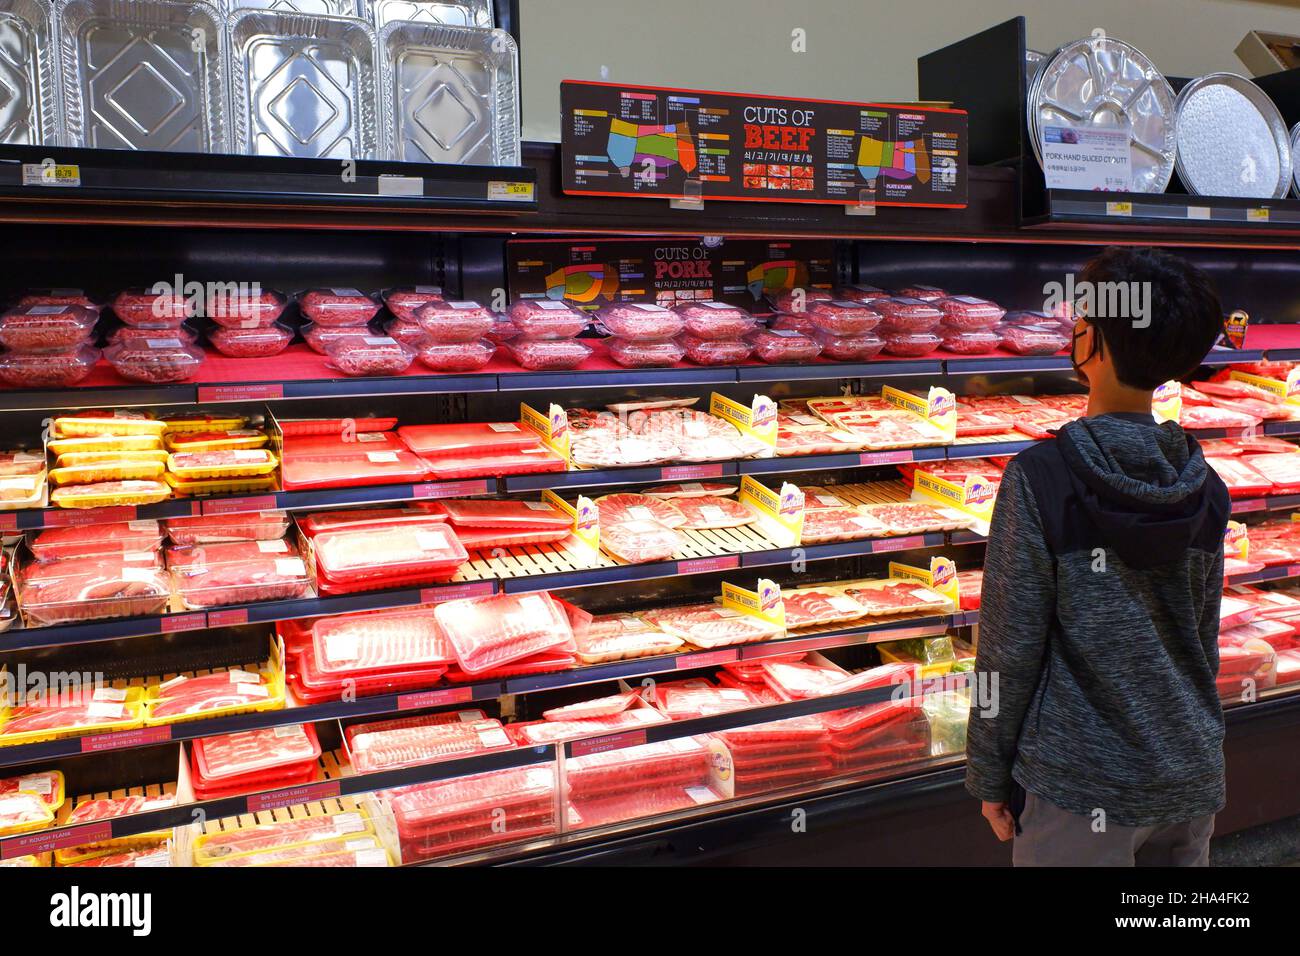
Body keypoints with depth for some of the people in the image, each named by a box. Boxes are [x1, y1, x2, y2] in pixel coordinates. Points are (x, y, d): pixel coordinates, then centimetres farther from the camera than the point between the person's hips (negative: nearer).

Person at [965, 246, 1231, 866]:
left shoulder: (1041, 478, -18)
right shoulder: (1206, 488, -1)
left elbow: (1011, 647, -15)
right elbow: (1204, 637, 9)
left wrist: (988, 774, -4)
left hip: (1082, 792, -5)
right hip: (1193, 780, 6)